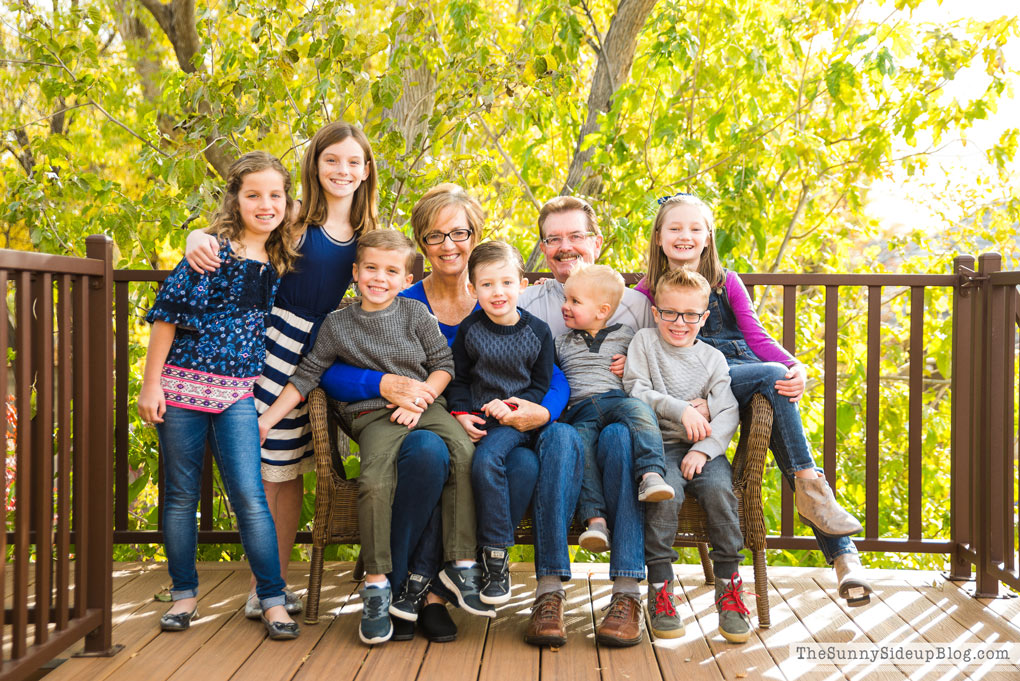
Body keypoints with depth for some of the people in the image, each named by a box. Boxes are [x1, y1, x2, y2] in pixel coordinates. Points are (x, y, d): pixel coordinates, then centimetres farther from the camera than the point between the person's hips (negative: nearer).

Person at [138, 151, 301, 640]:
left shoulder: (280, 264, 7)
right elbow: (168, 312, -8)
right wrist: (151, 384, -9)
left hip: (238, 395, 3)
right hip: (183, 384, -2)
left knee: (249, 494, -5)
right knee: (181, 494, 7)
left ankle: (273, 598, 3)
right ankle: (184, 594, 21)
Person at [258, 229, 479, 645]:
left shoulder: (415, 314, 8)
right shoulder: (338, 324, 8)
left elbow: (444, 363, 9)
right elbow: (305, 377, 12)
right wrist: (267, 420, 6)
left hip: (424, 404, 1)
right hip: (373, 415, -1)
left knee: (463, 452, -29)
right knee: (373, 481, -31)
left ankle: (461, 564, -24)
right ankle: (376, 585, -21)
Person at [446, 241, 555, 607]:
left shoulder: (537, 332, 5)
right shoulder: (469, 330, 8)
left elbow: (541, 385, 6)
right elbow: (457, 379, 13)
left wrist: (512, 405, -11)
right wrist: (462, 414, -4)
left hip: (517, 419, -3)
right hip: (476, 420, 3)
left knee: (486, 460, -32)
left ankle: (495, 559, -25)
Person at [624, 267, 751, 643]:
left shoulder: (712, 358, 13)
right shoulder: (644, 341, 9)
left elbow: (728, 413, 2)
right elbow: (635, 391, -3)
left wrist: (703, 449, -15)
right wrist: (680, 408, -14)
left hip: (704, 446, 2)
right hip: (659, 444, -2)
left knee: (719, 488, -28)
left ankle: (728, 588, -17)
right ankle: (659, 588, -21)